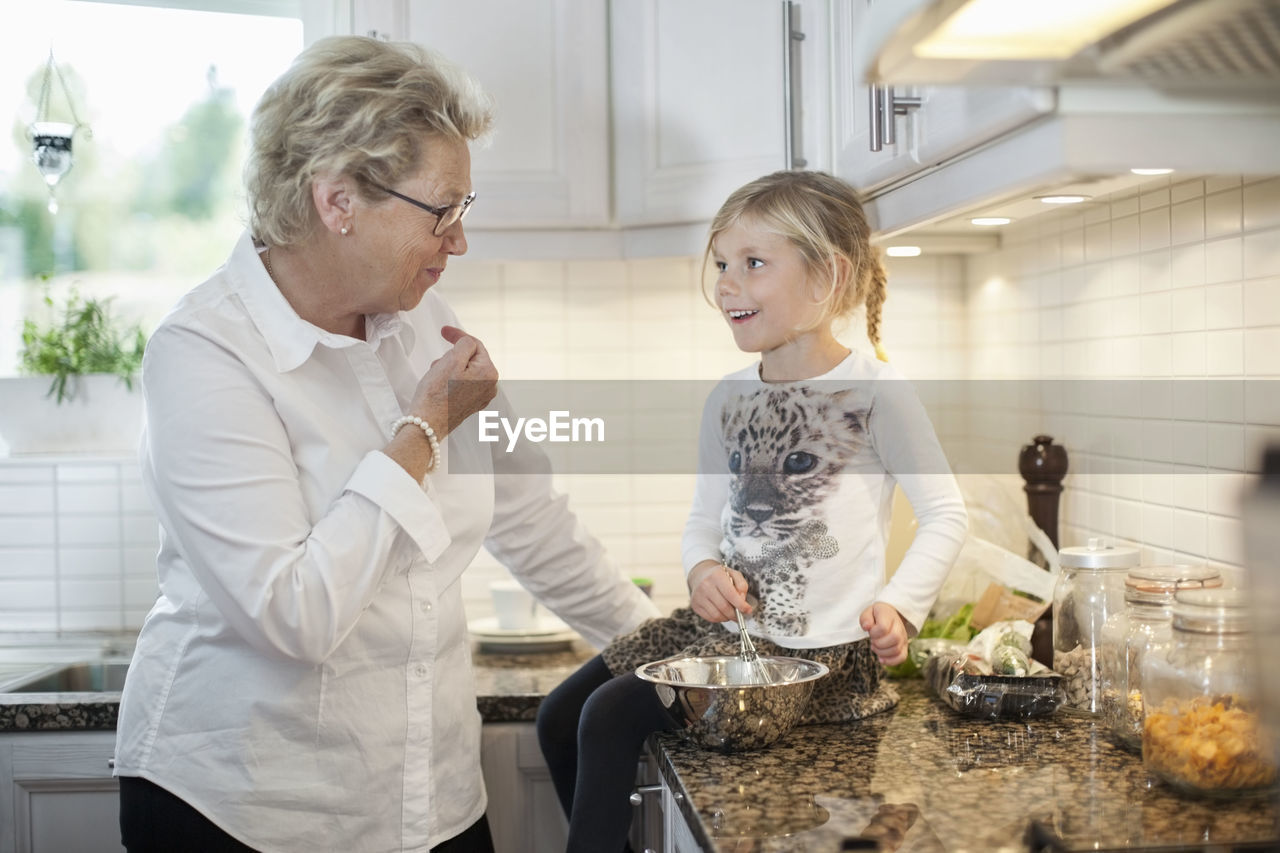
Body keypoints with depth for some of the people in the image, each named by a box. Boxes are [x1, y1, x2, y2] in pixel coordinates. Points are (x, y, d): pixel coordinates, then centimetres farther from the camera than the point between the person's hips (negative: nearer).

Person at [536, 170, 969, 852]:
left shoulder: (873, 390, -11)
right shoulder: (729, 398, 6)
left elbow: (945, 513, -8)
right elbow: (705, 517, 12)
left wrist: (899, 606, -21)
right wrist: (703, 570, -9)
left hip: (816, 646, -7)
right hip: (726, 625, 7)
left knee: (612, 716, -15)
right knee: (559, 717, 4)